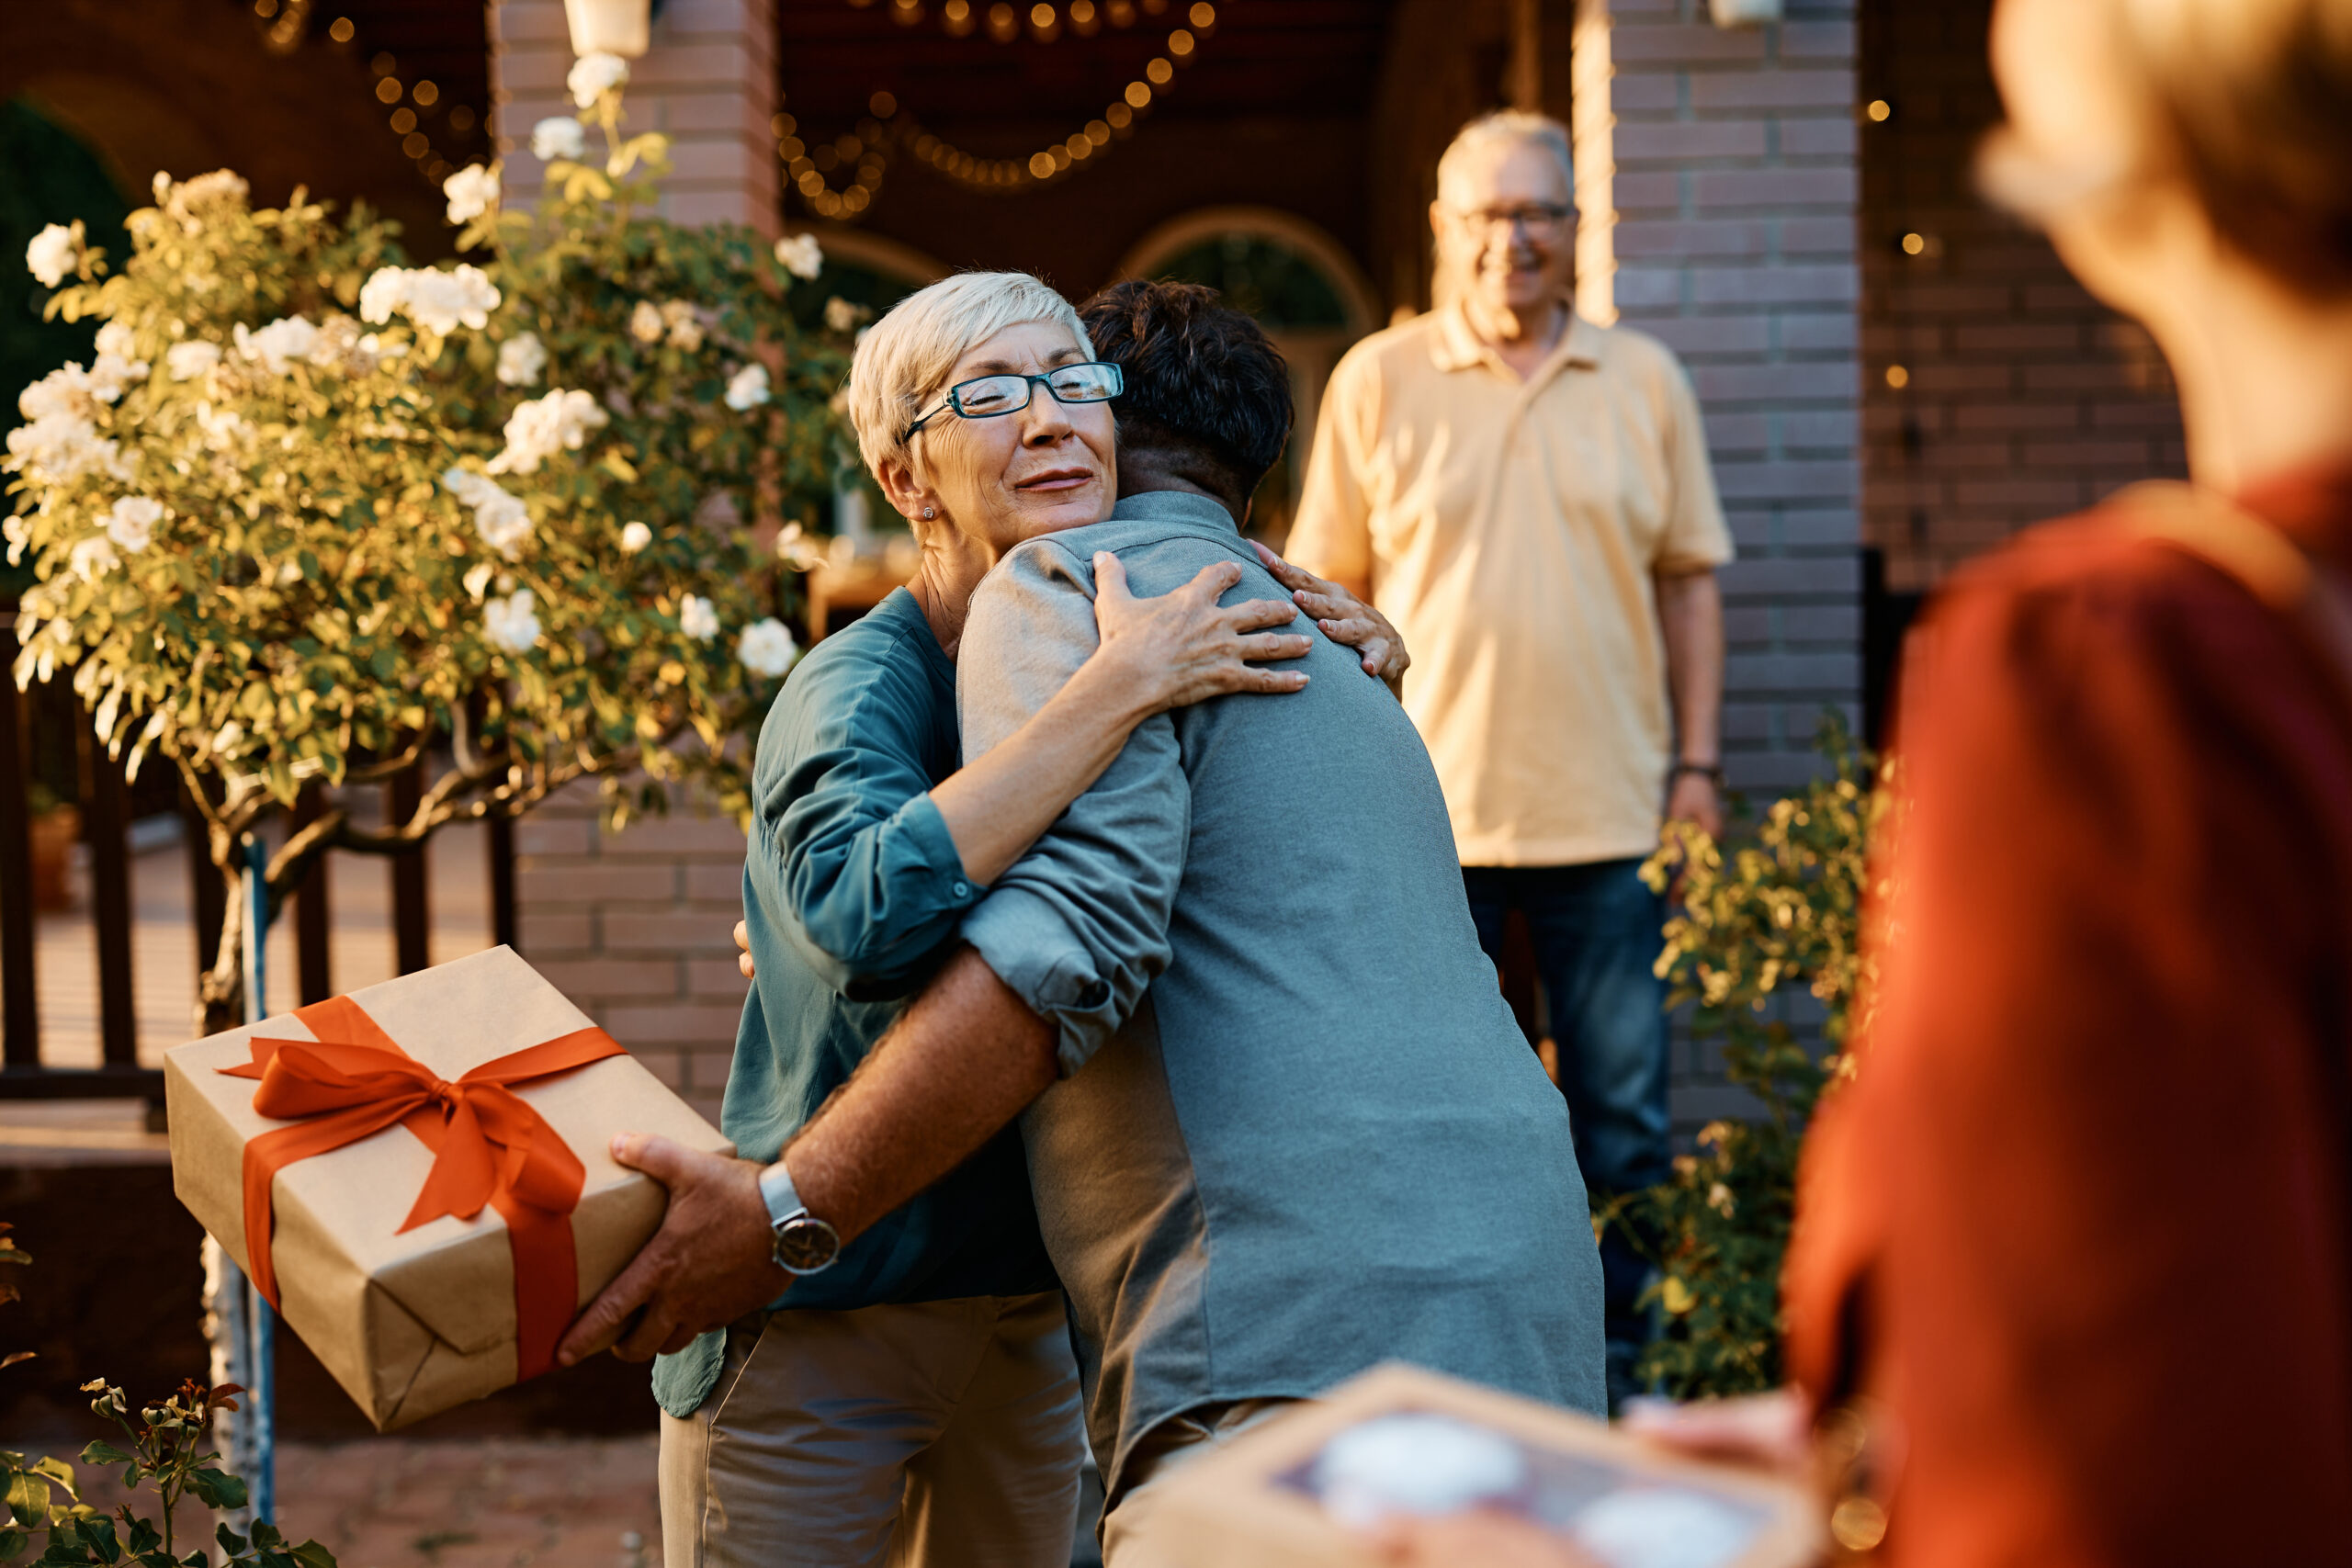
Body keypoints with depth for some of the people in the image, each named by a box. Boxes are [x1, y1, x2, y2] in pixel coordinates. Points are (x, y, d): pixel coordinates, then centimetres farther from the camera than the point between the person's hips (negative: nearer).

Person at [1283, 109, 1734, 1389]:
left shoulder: (1645, 382, 8)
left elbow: (1688, 580, 10)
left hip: (1609, 808, 1)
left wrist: (1699, 760, 4)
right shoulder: (1376, 381, 3)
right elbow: (1331, 590, 5)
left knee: (1624, 1114, 6)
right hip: (1424, 809, -1)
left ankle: (1613, 1375, 20)